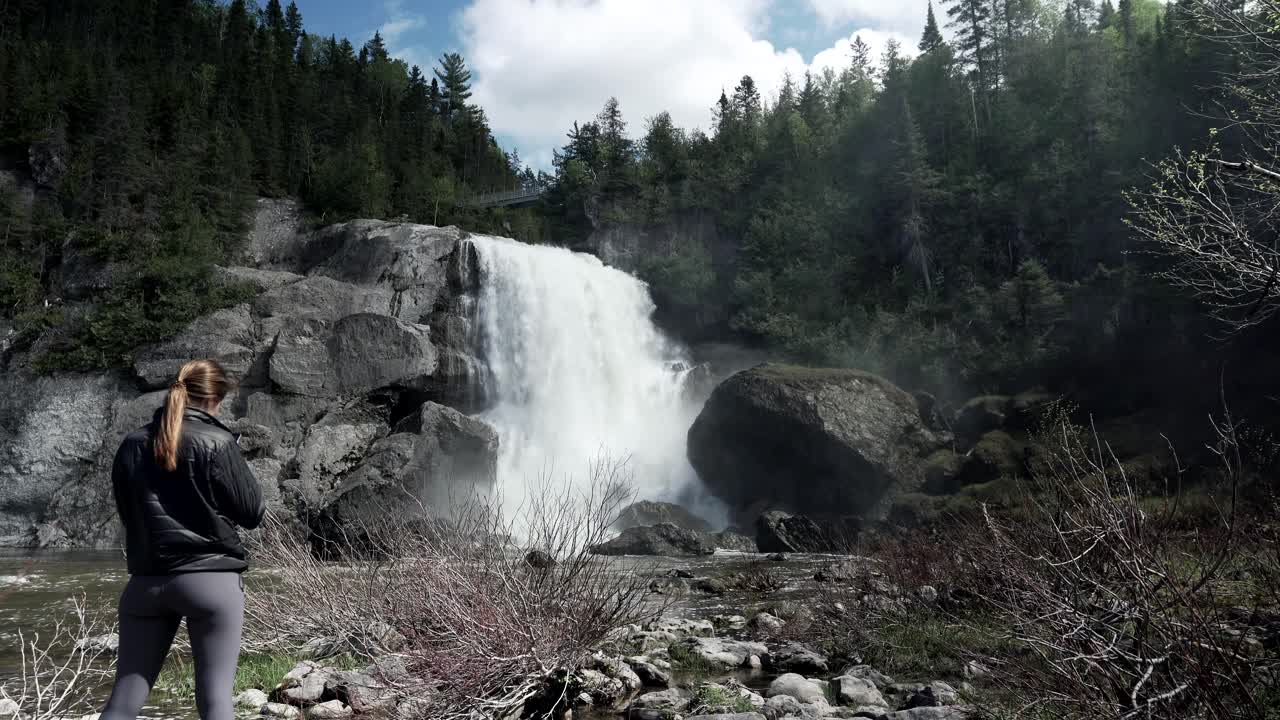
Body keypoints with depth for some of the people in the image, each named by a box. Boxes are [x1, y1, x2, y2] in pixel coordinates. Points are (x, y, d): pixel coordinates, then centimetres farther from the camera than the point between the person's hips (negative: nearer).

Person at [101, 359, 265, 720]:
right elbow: (253, 513, -3)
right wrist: (237, 459, 9)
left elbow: (126, 511, 19)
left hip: (147, 580, 5)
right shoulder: (217, 443, -9)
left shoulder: (132, 444, 7)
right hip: (211, 579, -5)